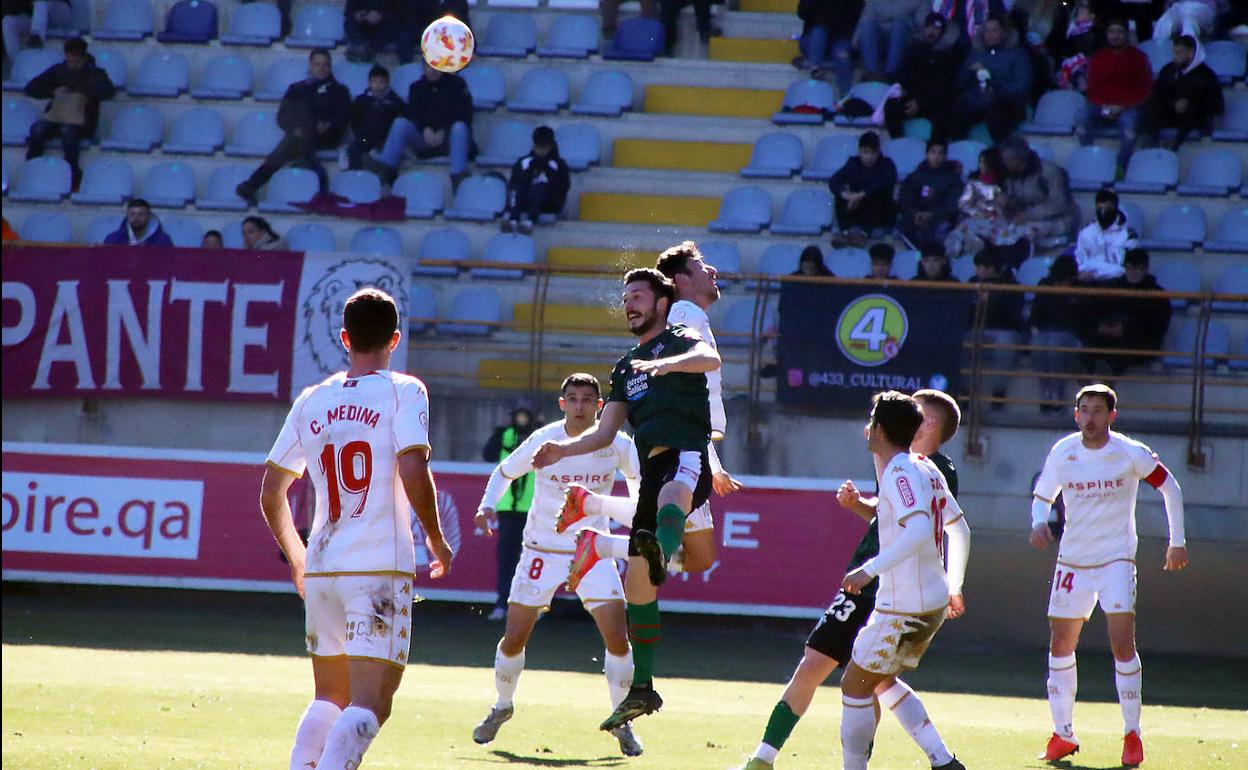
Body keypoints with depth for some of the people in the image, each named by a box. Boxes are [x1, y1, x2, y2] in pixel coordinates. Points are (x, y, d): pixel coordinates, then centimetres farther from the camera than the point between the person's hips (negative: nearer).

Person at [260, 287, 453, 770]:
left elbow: (271, 495, 14)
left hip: (320, 569, 5)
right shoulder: (404, 392, -3)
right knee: (369, 705, -10)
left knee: (329, 698, 19)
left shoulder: (311, 401, 11)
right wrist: (436, 540, 0)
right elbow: (414, 474, -16)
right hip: (381, 567, -5)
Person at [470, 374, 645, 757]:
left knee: (618, 637, -11)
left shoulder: (616, 445, -9)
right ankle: (502, 708, 26)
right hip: (542, 550, 0)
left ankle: (621, 722, 6)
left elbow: (640, 479, 10)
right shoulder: (544, 441, -12)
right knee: (514, 638, -1)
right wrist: (487, 506, -13)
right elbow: (505, 472, 4)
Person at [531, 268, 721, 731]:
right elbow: (605, 433, 25)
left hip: (685, 456, -7)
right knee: (636, 583, 5)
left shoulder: (679, 340, 7)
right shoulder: (626, 367, 28)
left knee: (671, 495, -44)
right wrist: (563, 450, 6)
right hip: (652, 470, 7)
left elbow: (710, 359, -17)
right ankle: (642, 689, 13)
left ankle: (660, 552, -79)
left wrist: (668, 363, -37)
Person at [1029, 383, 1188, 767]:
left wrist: (1177, 542, 6)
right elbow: (1042, 495, 11)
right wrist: (1039, 523, -11)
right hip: (1072, 559, 3)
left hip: (1116, 559, -3)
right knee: (1060, 646, 3)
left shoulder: (1131, 454, -9)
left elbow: (1169, 487, 5)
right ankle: (1063, 734, 16)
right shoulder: (1063, 452, -2)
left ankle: (1132, 734, -6)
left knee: (1122, 643, -15)